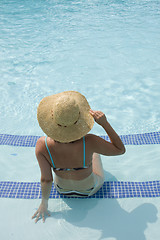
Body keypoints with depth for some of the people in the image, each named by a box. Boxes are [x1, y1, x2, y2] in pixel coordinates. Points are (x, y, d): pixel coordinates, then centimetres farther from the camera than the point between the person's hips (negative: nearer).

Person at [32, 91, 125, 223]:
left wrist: (44, 204, -2)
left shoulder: (42, 145, -34)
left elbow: (46, 179, -21)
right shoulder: (89, 142, -40)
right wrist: (105, 123, -30)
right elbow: (121, 149, -22)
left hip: (62, 189, 2)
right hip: (89, 190, -1)